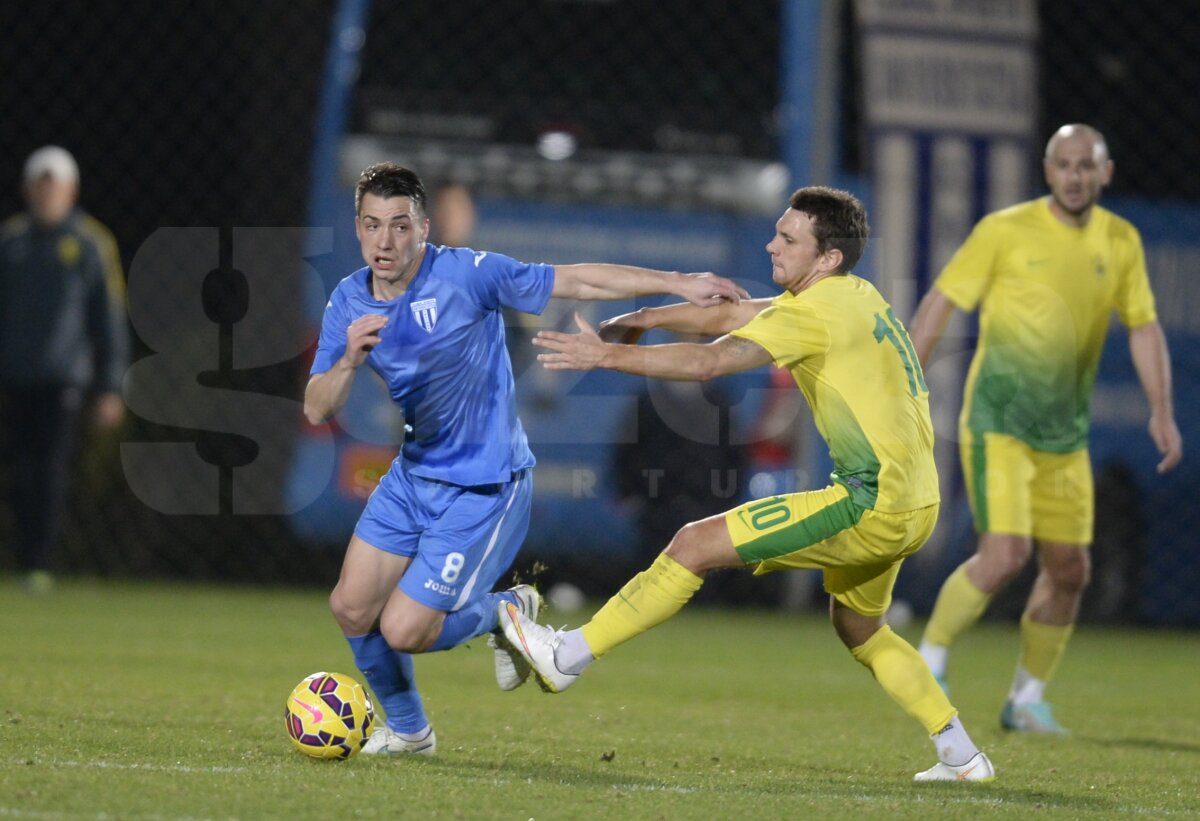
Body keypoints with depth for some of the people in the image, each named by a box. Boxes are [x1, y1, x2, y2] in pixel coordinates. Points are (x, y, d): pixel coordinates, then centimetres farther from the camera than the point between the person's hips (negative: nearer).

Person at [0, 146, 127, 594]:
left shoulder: (90, 244, 2)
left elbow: (109, 320, 3)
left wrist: (110, 388, -1)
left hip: (63, 378, -3)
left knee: (50, 472, -11)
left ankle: (41, 565, -12)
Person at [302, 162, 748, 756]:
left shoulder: (465, 274, -18)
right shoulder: (348, 303, -3)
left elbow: (578, 282, -14)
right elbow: (317, 411, -8)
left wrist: (679, 283, -17)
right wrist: (350, 359, -28)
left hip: (482, 486, -6)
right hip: (412, 476, 6)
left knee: (402, 631, -10)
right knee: (351, 607, 2)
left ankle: (507, 613, 20)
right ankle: (406, 729, 27)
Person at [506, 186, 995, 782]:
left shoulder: (815, 313, -13)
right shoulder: (856, 297, 15)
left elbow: (709, 362, -23)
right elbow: (733, 316, 21)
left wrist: (606, 354, -20)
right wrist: (642, 320, 15)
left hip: (872, 505, -10)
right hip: (915, 504, 10)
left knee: (696, 544, -9)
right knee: (859, 629, 30)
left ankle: (565, 657, -4)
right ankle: (962, 758, 29)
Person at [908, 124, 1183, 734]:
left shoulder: (1121, 242, 5)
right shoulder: (1005, 231, -8)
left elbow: (1144, 327, 12)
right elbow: (939, 304, -5)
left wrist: (1162, 411, 1)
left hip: (1065, 434, 5)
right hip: (996, 424, -5)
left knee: (1070, 569, 5)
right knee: (1005, 556, -19)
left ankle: (1027, 697, 21)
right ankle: (929, 660, 1)